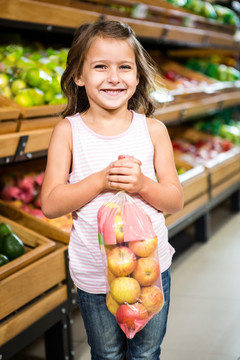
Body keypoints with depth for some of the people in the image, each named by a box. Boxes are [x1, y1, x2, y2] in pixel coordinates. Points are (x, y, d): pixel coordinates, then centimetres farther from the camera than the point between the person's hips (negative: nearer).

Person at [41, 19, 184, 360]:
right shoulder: (68, 131, -10)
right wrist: (102, 180, -25)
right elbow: (50, 204, -13)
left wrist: (142, 184, -23)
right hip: (94, 275, -1)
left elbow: (175, 200, -3)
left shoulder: (153, 129, -6)